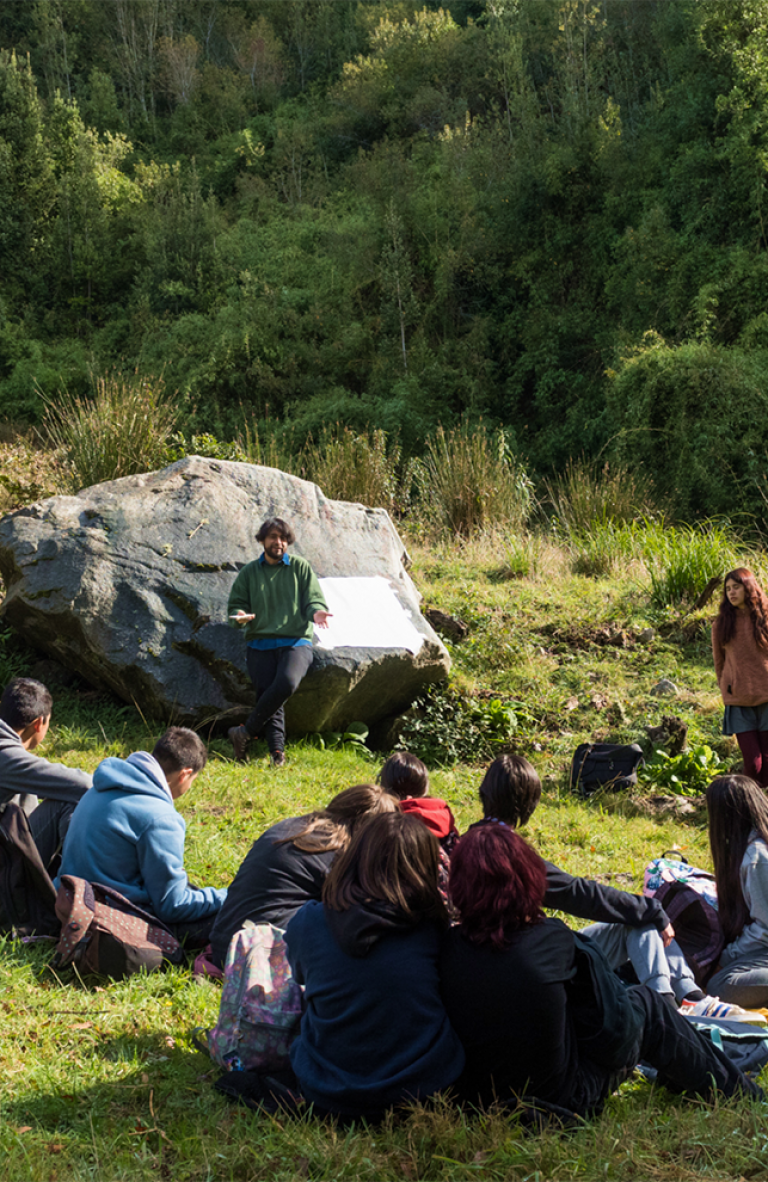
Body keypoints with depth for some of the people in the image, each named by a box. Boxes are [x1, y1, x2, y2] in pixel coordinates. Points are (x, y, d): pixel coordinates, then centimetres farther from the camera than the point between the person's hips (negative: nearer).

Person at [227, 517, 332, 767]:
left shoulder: (300, 567, 11)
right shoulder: (250, 572, 15)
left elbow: (314, 599, 7)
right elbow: (235, 604, 13)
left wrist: (316, 612, -17)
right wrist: (240, 616, -12)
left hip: (296, 641, -1)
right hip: (260, 642, 1)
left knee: (287, 682, -30)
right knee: (266, 690, -21)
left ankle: (247, 731, -21)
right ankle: (277, 751, -23)